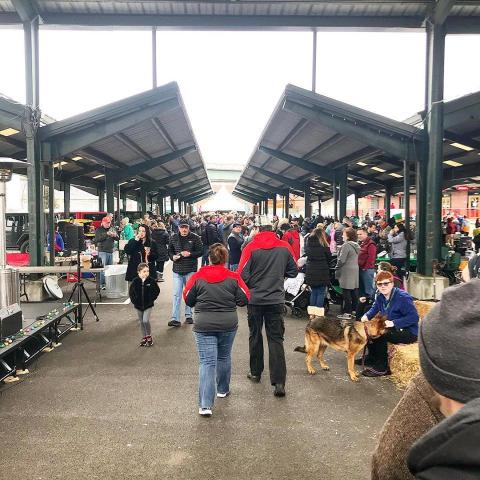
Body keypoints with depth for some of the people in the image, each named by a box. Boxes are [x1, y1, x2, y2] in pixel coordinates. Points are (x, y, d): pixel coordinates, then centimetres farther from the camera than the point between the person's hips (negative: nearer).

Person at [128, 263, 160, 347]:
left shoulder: (151, 280, -11)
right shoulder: (135, 281, -8)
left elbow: (157, 291, 1)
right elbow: (131, 292, 5)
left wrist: (152, 299, -4)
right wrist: (134, 301, -1)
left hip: (148, 305, -2)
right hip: (138, 306, 3)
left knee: (145, 321, -13)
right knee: (141, 322, 12)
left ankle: (149, 337, 8)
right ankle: (144, 337, 28)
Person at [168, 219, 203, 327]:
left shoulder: (195, 238, -3)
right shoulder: (174, 238, 5)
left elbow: (200, 251, -4)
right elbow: (169, 251, 14)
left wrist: (190, 254, -19)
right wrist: (173, 256, -7)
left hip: (191, 270, -1)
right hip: (177, 270, 2)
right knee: (176, 295, -1)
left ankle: (188, 315, 24)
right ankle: (175, 319, 1)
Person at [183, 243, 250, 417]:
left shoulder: (198, 277, -5)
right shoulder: (233, 278, -5)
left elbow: (188, 300, 2)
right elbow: (244, 299, -3)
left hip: (204, 325, -1)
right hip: (228, 324, 2)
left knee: (207, 362, -2)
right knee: (224, 357, 22)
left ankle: (205, 404, -11)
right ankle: (222, 389, 40)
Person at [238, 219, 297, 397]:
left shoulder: (251, 247, -10)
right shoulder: (285, 247, -3)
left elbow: (242, 274, -11)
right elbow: (293, 271, 7)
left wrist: (253, 285, 9)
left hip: (255, 299, -1)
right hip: (276, 299, 1)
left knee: (255, 336, 17)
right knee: (276, 339, 4)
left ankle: (255, 372, 30)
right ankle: (279, 381, -3)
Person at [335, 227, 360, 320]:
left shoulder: (346, 245, -15)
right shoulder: (356, 245, 12)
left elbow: (341, 260, -16)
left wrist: (337, 269, -1)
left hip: (346, 272, -9)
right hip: (355, 271, 9)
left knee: (346, 293, -4)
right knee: (354, 292, 11)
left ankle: (347, 313, 0)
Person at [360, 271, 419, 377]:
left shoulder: (403, 297, -24)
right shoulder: (380, 297, 2)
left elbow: (414, 317, -29)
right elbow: (374, 309, 15)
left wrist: (393, 323, -34)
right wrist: (366, 316, -9)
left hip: (409, 332, -9)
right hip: (393, 329, 9)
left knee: (379, 334, -27)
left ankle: (382, 367, -14)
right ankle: (372, 358, 20)